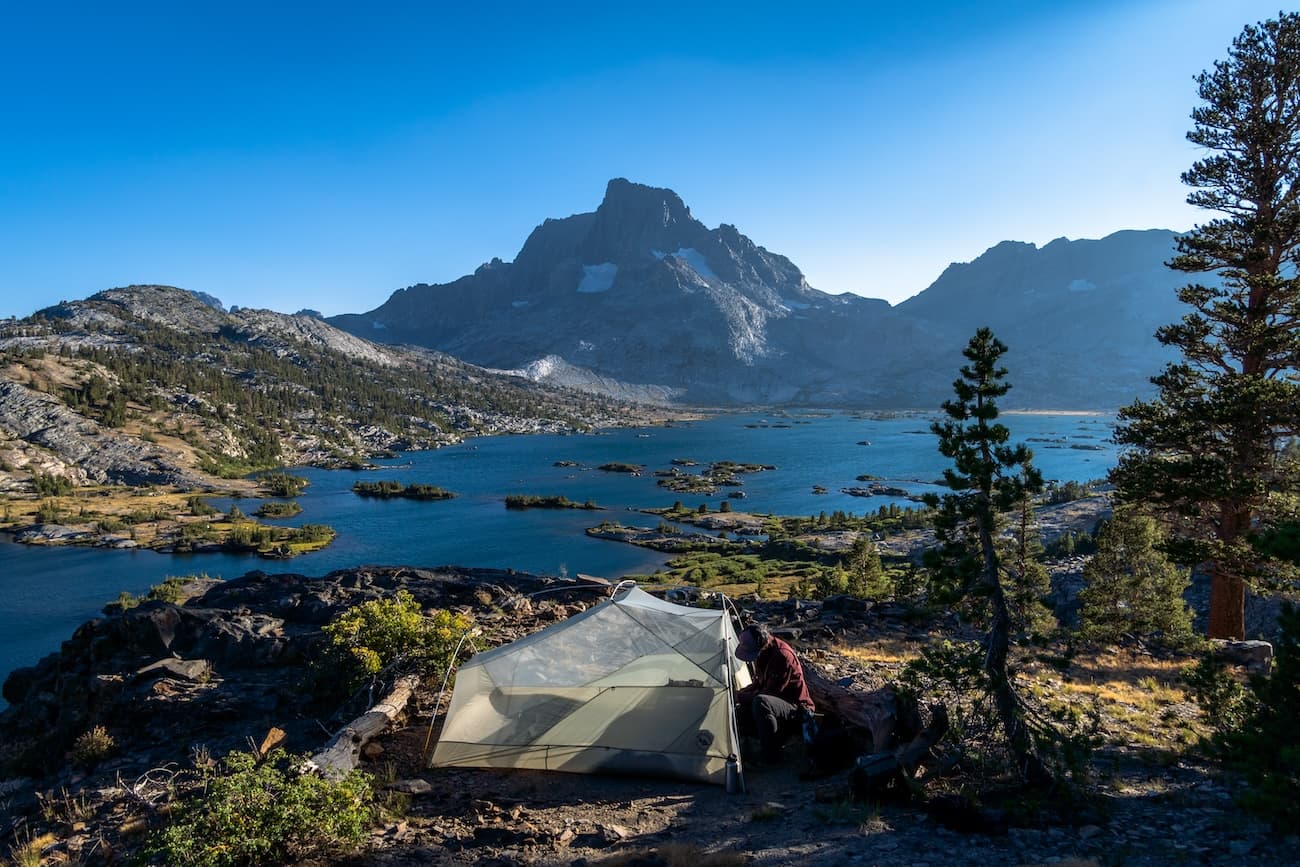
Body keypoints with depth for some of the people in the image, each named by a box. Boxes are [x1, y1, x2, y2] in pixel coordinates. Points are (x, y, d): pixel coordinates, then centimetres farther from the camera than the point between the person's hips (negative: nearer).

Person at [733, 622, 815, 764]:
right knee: (740, 713, -13)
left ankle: (770, 755, -22)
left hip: (796, 710, -9)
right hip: (777, 706, 9)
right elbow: (759, 683, 15)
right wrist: (741, 693, -3)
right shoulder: (762, 654, 2)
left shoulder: (783, 656, -26)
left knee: (760, 702, -37)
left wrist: (742, 697, -16)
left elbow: (770, 693, -25)